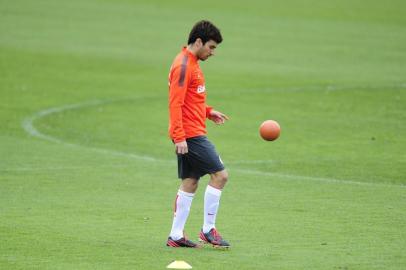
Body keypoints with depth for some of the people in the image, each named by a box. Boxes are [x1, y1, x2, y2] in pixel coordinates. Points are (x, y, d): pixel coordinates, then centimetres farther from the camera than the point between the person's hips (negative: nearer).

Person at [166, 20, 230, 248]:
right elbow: (175, 103, -20)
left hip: (190, 135, 10)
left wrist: (208, 111, 15)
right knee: (220, 175, -9)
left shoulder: (191, 64, 16)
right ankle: (208, 230, -3)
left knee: (190, 183, 10)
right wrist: (179, 136, -24)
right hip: (190, 134, -10)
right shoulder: (183, 66, -15)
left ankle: (176, 236, 12)